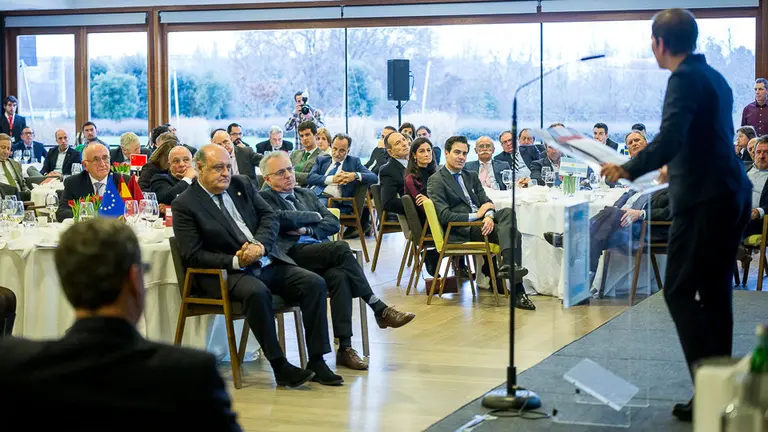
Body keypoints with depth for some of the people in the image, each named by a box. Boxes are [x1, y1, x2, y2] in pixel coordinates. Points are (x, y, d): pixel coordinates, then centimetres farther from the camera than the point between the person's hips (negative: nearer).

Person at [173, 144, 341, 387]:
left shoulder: (242, 184, 15)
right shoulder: (185, 205, -2)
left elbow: (270, 217, 10)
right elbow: (193, 256, -8)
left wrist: (260, 244, -11)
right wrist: (235, 262, -19)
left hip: (269, 263, 6)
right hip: (228, 273, -6)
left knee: (314, 283, -15)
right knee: (257, 292, -37)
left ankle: (316, 362, -12)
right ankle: (279, 366, -26)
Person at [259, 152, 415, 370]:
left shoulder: (306, 195, 28)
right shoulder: (264, 198, 10)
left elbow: (333, 223, 17)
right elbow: (282, 219, -11)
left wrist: (308, 230, -2)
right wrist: (314, 216, 5)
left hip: (320, 251, 5)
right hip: (293, 254, -5)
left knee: (339, 276, -31)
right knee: (341, 248, -30)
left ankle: (345, 348, -32)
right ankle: (379, 309, -24)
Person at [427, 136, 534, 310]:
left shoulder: (471, 177, 23)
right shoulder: (436, 181, -1)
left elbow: (486, 202, 13)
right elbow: (444, 215, -12)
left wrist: (489, 216, -11)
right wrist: (476, 215, -12)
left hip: (481, 220, 7)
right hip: (462, 230, -7)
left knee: (508, 212, -26)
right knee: (513, 233, -24)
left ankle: (508, 265, -35)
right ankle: (518, 292, -30)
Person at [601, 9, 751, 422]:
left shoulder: (685, 78, -13)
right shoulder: (714, 78, 16)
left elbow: (670, 138, -26)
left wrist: (628, 169, -18)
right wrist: (672, 164, 36)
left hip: (702, 199, -9)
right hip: (731, 195, 9)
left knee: (679, 292, -4)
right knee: (714, 293, 14)